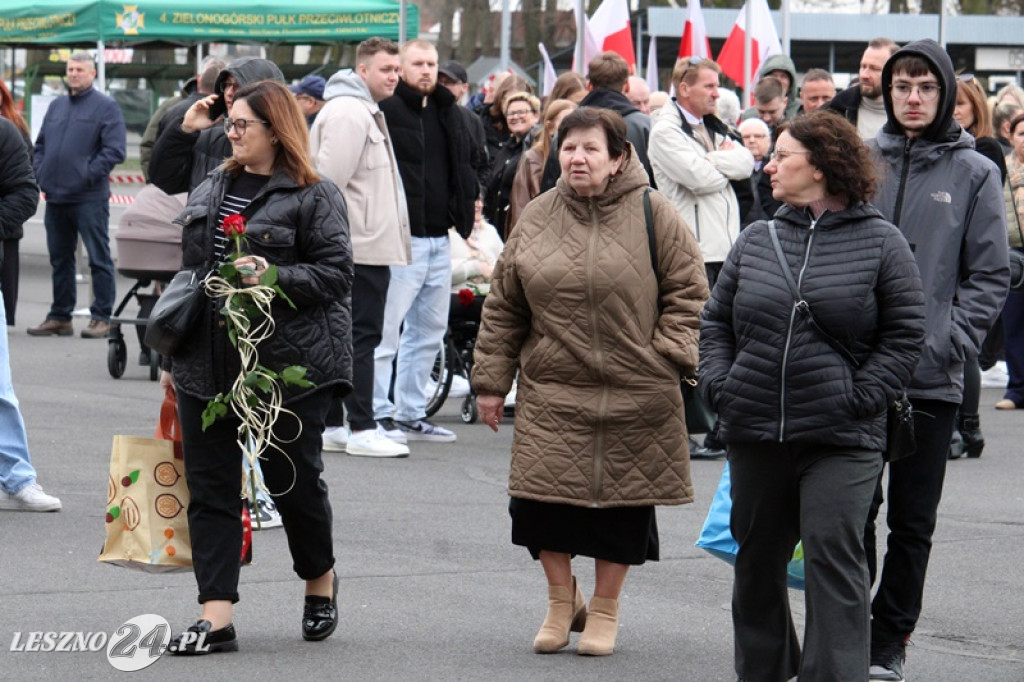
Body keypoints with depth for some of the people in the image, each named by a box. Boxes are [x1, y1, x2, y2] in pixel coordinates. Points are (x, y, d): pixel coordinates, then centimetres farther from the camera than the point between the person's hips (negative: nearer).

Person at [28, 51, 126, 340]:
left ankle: (101, 317, 1)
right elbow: (40, 145, 23)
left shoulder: (105, 107, -3)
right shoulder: (56, 106, 17)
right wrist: (40, 172, 7)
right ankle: (60, 316, 20)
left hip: (89, 198, -7)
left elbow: (114, 150, -11)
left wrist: (88, 174, -15)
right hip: (56, 197, 7)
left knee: (99, 258, -3)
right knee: (60, 259, 12)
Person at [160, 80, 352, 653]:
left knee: (293, 478, 5)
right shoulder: (211, 191, 15)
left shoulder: (314, 197, -6)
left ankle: (321, 580, 32)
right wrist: (174, 357, 20)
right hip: (209, 364, 6)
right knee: (210, 487, 1)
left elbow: (336, 273, -11)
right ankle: (216, 616, 1)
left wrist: (276, 278, -26)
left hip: (288, 364, -6)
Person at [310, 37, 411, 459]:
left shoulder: (364, 112, 21)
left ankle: (332, 427, 16)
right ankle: (362, 430, -9)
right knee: (362, 336, -9)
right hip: (361, 248, -11)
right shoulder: (348, 113, -13)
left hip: (366, 246, 11)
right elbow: (330, 180, -19)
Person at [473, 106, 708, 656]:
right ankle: (561, 600, 19)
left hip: (634, 394, -2)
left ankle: (604, 607, 23)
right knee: (541, 495, -3)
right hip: (551, 390, 2)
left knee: (621, 498, 5)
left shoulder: (652, 214, -3)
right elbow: (503, 308, 12)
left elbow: (688, 294, 1)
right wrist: (491, 381, 10)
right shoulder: (537, 219, 6)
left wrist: (667, 357, -10)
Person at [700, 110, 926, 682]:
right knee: (757, 559, 14)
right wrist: (719, 384, 2)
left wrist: (861, 398, -10)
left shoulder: (880, 243, -2)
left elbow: (905, 334, -2)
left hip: (842, 440, -5)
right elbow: (717, 319, 16)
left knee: (834, 558, -11)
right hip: (754, 431, 5)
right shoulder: (757, 241, 10)